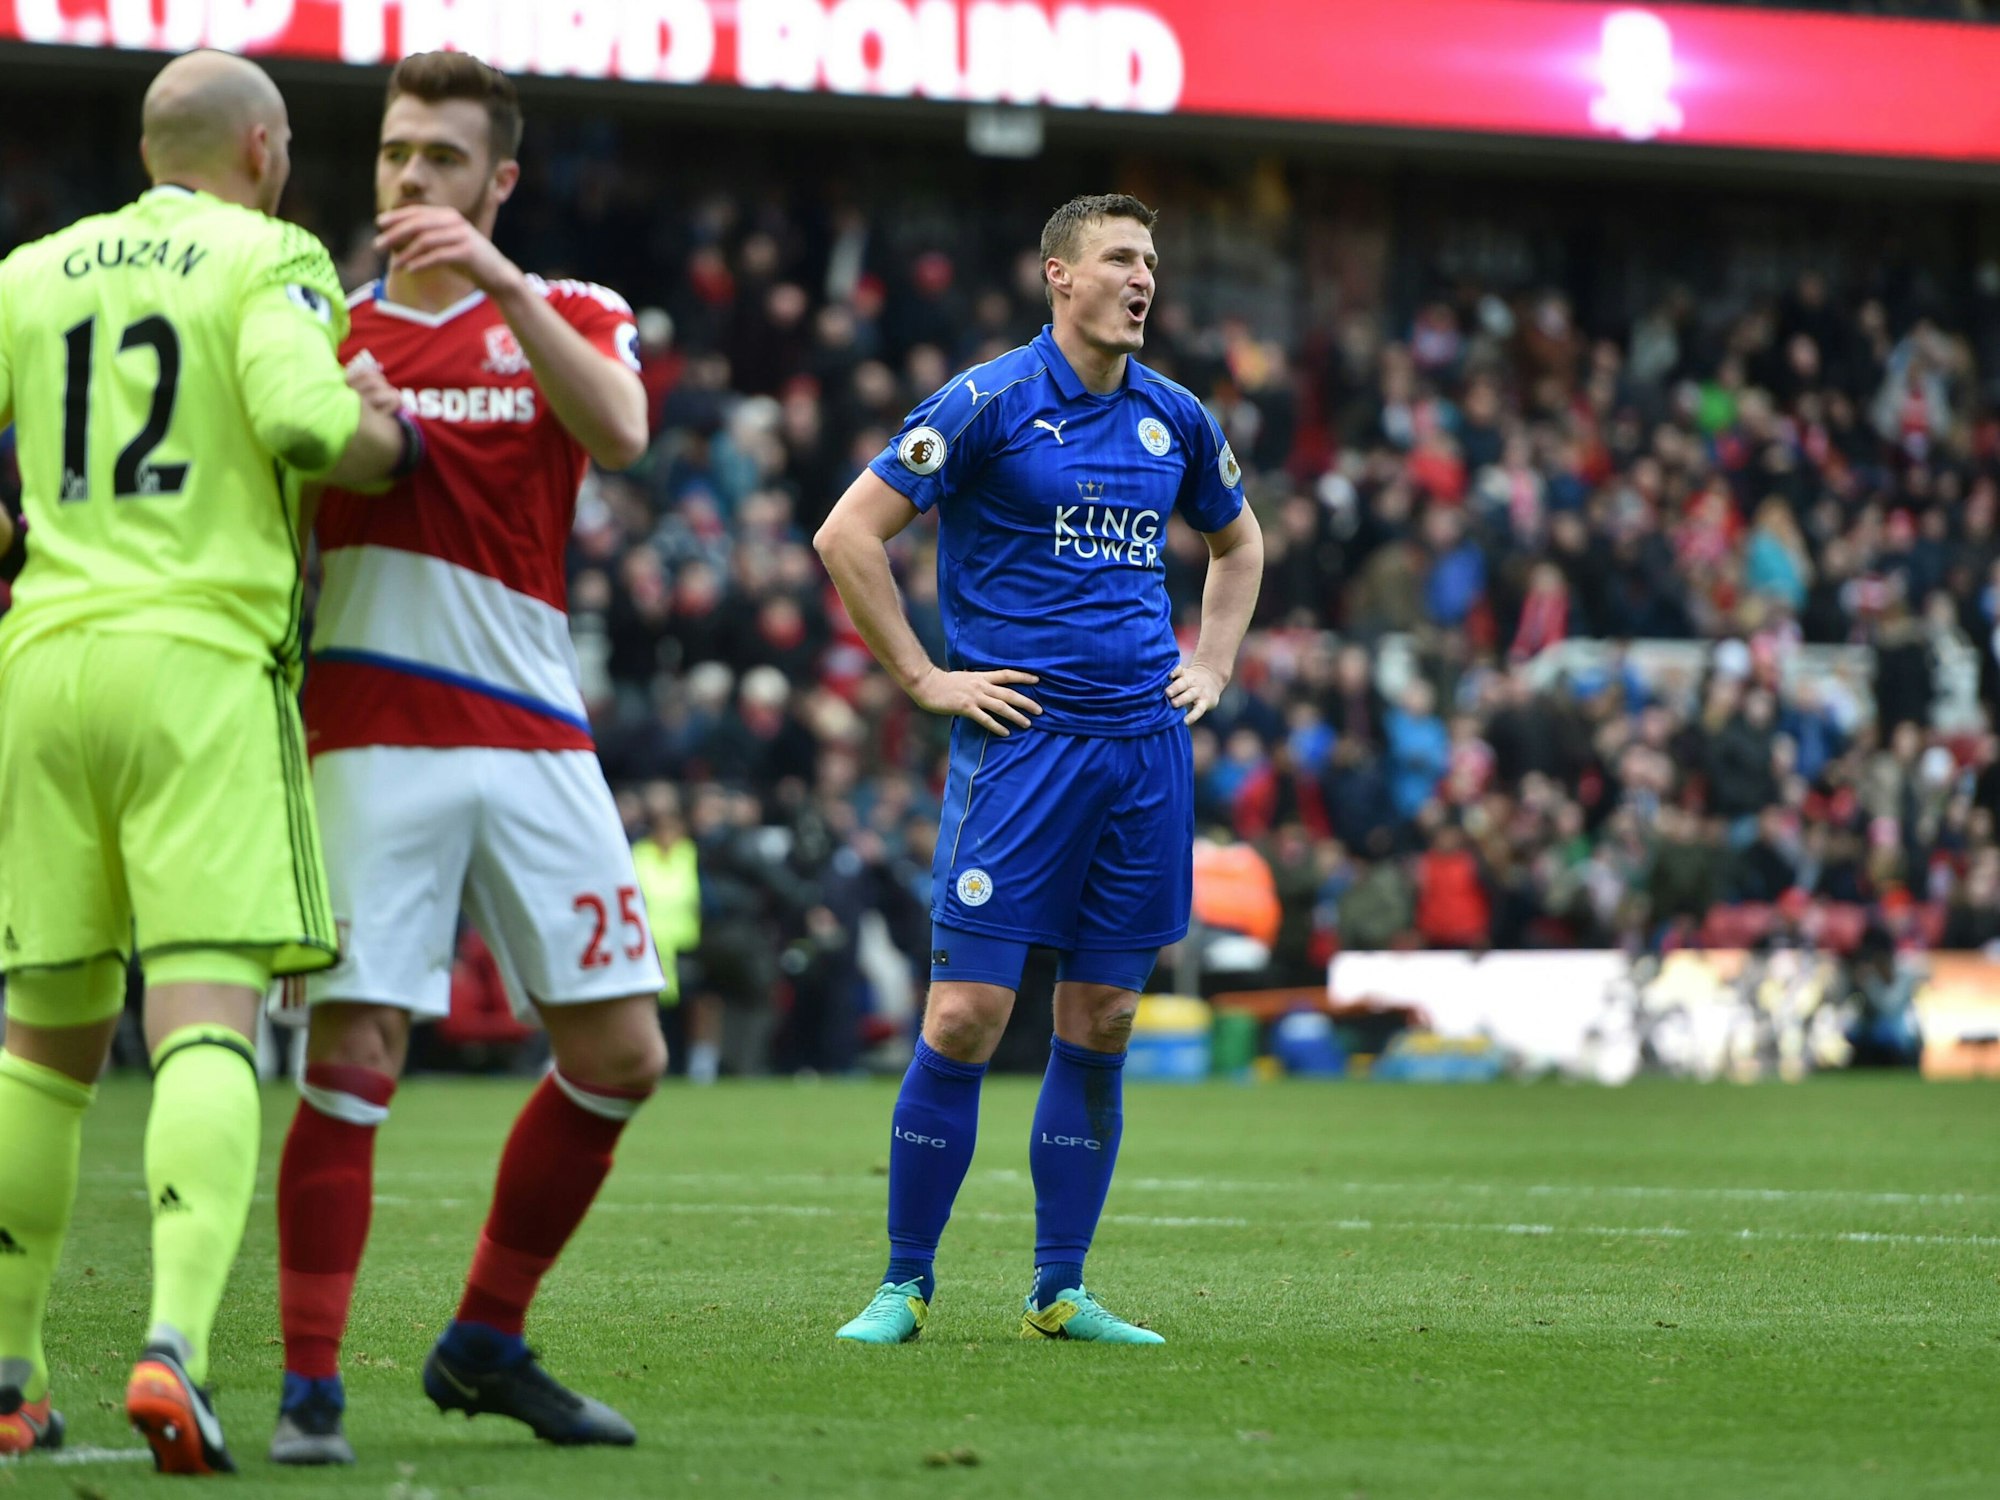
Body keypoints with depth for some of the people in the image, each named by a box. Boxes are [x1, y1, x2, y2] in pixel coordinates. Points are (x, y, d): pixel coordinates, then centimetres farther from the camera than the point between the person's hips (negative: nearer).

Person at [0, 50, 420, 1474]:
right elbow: (300, 413, -16)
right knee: (208, 1023, -10)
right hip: (203, 660, -4)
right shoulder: (271, 260, 2)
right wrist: (393, 443, 4)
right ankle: (176, 1347, -28)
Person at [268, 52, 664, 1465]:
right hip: (369, 737, -2)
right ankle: (310, 1386, -6)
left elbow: (618, 432, -14)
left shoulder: (571, 317, 8)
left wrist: (499, 282, -24)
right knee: (351, 1057, -12)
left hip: (535, 738, 2)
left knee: (619, 1055, 2)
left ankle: (487, 1343, 19)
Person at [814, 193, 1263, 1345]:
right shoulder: (989, 405, -5)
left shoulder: (1174, 419, 11)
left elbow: (1239, 540, 30)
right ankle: (906, 1285, 2)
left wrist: (1214, 663, 17)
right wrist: (925, 678, -7)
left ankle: (1060, 1292, 12)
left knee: (1101, 1023, 5)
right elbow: (848, 534, -6)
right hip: (1022, 736, -5)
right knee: (968, 1014, -8)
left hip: (1146, 740, 5)